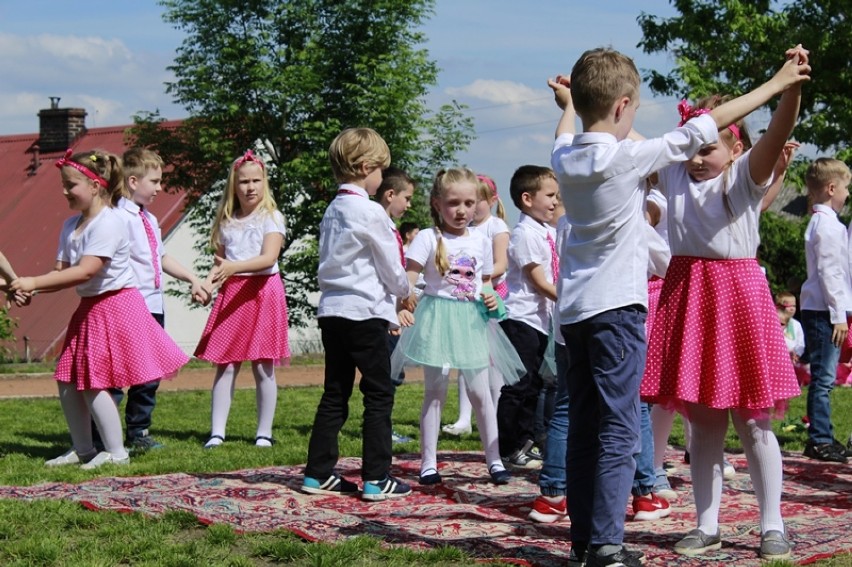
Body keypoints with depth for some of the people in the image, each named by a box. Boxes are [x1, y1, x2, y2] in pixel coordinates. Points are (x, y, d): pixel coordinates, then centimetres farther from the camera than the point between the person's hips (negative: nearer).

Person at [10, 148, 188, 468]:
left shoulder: (109, 223, -18)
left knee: (93, 381, -9)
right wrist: (30, 289, -13)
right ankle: (82, 449, 20)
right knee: (67, 379, 8)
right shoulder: (71, 226, 11)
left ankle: (116, 452, 2)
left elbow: (84, 272, -25)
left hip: (116, 306, -9)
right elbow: (62, 272, 6)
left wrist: (34, 282, -25)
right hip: (89, 308, 9)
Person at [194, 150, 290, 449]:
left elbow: (269, 257, -16)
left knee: (263, 367, 0)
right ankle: (217, 432, -1)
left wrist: (234, 267, -29)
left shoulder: (271, 217, -1)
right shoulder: (226, 222, 12)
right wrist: (208, 283, -8)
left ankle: (264, 433, 8)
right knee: (225, 365, -1)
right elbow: (219, 262, 13)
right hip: (231, 294, 4)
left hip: (263, 292, -3)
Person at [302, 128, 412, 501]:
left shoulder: (333, 211, 13)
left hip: (331, 310, 8)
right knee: (379, 394, -1)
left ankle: (318, 473, 14)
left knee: (335, 394, 13)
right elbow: (391, 267, -7)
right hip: (364, 311, -8)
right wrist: (404, 292, 16)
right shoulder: (370, 212, -11)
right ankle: (376, 478, -1)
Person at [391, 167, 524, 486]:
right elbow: (409, 278, -9)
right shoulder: (429, 239, -5)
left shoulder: (481, 241, 9)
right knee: (435, 391, 1)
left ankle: (494, 459, 12)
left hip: (471, 321, 3)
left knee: (480, 392, 4)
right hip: (438, 319, -3)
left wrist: (489, 297, -1)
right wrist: (406, 297, -27)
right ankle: (428, 462, 7)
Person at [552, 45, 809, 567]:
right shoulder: (629, 157, -13)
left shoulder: (564, 159, 5)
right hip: (616, 308, -7)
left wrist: (569, 103, 52)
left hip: (574, 309, 7)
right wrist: (776, 84, 1)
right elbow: (702, 130, -8)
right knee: (619, 430, -7)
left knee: (584, 427, 11)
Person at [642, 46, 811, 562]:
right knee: (702, 422, 10)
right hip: (686, 296, 4)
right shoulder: (674, 174, 7)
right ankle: (707, 526, 19)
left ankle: (773, 527, 12)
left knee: (753, 422, 3)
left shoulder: (747, 174, -4)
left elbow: (778, 133, -22)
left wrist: (791, 89, -41)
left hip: (738, 293, -4)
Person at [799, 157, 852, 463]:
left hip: (818, 310, 10)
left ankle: (822, 437, 18)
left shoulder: (820, 221, 19)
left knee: (823, 377, 13)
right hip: (823, 311, -10)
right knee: (823, 377, -8)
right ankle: (819, 440, -6)